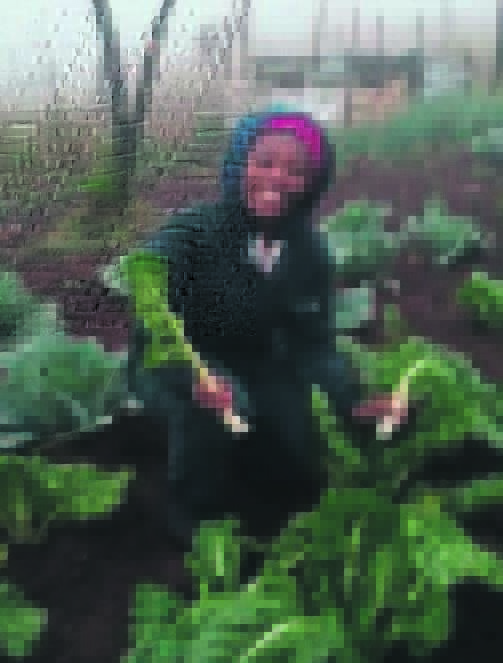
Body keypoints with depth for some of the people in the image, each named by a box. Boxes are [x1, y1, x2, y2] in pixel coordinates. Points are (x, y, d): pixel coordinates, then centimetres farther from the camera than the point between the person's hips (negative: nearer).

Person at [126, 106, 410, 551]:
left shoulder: (310, 253, -6)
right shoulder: (189, 235, -22)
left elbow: (315, 342, -6)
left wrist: (354, 401, -24)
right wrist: (194, 378, -48)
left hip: (256, 369, 5)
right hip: (174, 368, -4)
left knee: (303, 474, -8)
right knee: (210, 415, -36)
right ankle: (191, 524, -8)